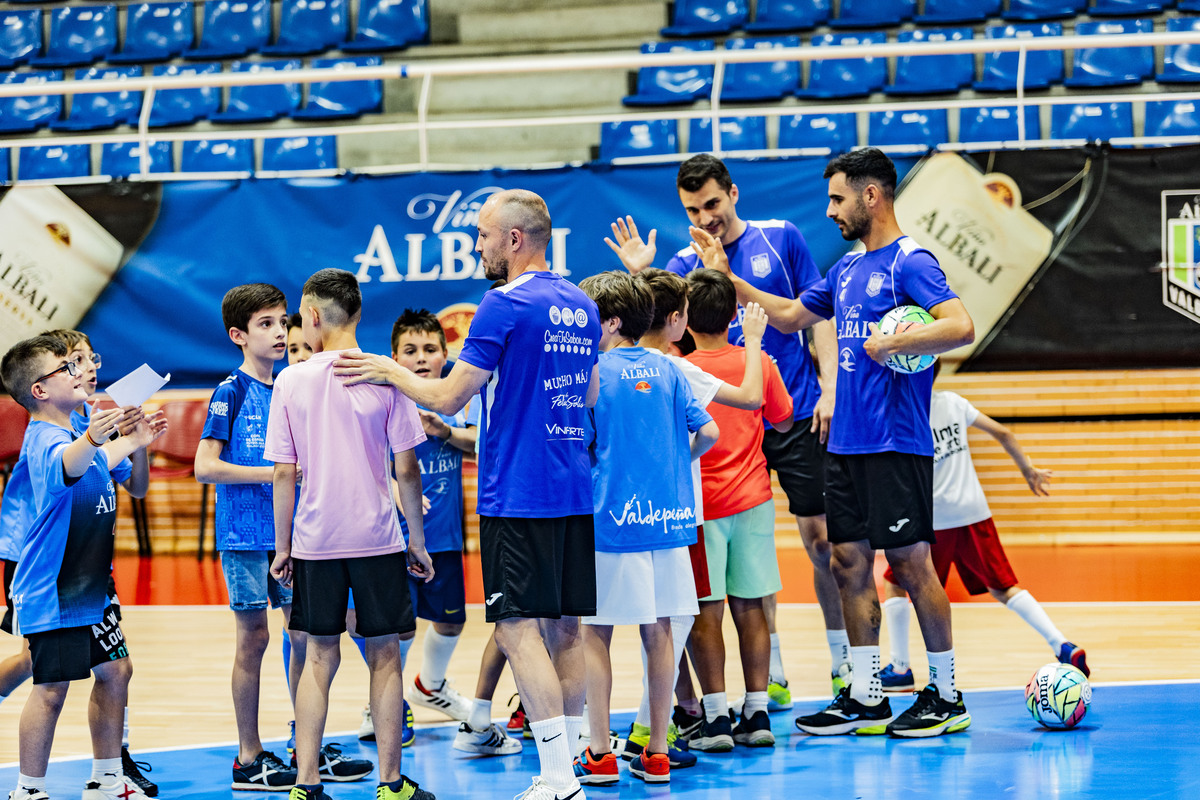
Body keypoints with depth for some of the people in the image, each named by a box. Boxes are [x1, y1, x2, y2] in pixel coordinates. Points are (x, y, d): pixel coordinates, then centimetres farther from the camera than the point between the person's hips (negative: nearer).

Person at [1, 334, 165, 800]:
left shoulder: (76, 433, 11)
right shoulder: (46, 442, -22)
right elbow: (66, 464, -48)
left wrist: (133, 442, 43)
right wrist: (93, 437, -67)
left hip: (89, 588, 10)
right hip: (51, 595, -10)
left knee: (115, 671, 13)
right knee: (51, 689, -7)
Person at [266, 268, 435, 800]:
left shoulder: (291, 381, -2)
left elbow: (284, 473, -1)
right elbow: (406, 470, -4)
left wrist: (282, 547, 8)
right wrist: (418, 541, 6)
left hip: (314, 541, 1)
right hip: (378, 538, -1)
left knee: (320, 657, 9)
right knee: (384, 657, 7)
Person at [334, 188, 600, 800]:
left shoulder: (505, 306, -12)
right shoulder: (582, 308, 13)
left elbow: (449, 397, -10)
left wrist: (390, 371, 5)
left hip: (518, 495, -8)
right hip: (574, 494, 8)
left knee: (519, 629, -7)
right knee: (563, 629, 11)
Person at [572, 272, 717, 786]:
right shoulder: (665, 370, 7)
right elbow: (707, 431, 5)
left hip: (610, 517, -5)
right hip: (667, 516, 5)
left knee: (595, 632, 3)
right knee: (658, 632, 9)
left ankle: (600, 755, 1)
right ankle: (656, 754, 11)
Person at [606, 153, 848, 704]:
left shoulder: (781, 239, 1)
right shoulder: (685, 264, 5)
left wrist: (829, 388, -5)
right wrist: (640, 275, -18)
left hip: (797, 413, -1)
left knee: (819, 535, 0)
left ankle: (843, 659, 14)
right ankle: (771, 673, 8)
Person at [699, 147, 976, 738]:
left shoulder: (911, 262, -11)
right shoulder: (848, 267, 16)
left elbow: (960, 326, -24)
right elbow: (791, 315, 30)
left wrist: (890, 344, -23)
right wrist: (727, 279, 27)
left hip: (895, 443, -8)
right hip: (846, 442, 9)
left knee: (909, 562, -4)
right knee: (850, 561, 7)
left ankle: (946, 697, 5)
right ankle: (865, 699, 13)